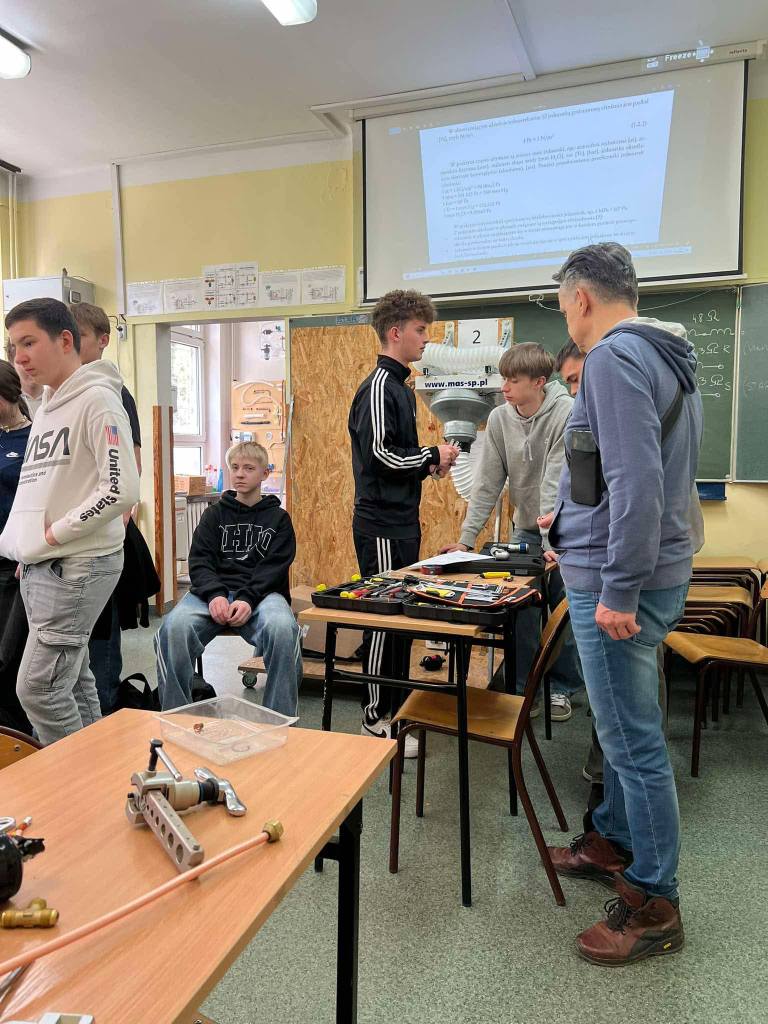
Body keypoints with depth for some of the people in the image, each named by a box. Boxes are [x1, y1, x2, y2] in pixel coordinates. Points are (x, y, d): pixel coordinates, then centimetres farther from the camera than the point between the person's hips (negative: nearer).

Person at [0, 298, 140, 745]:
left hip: (79, 566, -9)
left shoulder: (97, 400, -11)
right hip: (40, 567, 9)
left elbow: (122, 490, -21)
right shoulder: (46, 408, 17)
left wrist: (54, 534, -13)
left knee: (38, 686, -7)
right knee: (72, 680, 14)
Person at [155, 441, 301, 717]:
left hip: (261, 592, -1)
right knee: (174, 627, -32)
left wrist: (248, 600, -18)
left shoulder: (278, 518, 15)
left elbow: (273, 568, 2)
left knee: (283, 629, -37)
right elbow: (199, 562, 7)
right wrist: (215, 595, -14)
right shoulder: (214, 514, 20)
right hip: (213, 591, 2)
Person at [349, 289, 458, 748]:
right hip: (382, 524, -10)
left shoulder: (402, 387, 17)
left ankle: (395, 706, 28)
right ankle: (375, 720, 9)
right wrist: (433, 455, -9)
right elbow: (380, 453, -20)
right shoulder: (378, 387, -13)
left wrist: (428, 464, 6)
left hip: (402, 520, 10)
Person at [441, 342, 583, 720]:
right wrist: (466, 539, -11)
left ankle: (562, 689, 24)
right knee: (521, 611, 2)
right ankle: (524, 688, 19)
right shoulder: (499, 419, -6)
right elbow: (487, 483, -6)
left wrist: (552, 545, -27)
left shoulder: (566, 414, -19)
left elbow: (557, 483, -24)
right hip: (525, 529, 3)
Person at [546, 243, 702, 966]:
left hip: (618, 584, -10)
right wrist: (574, 527, 31)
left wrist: (618, 591, -22)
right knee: (623, 726, 22)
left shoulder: (615, 356, -16)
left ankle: (654, 905, 17)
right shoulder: (668, 358, 15)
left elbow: (636, 481, -26)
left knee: (633, 739, 1)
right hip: (654, 570, 10)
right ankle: (612, 841, 40)